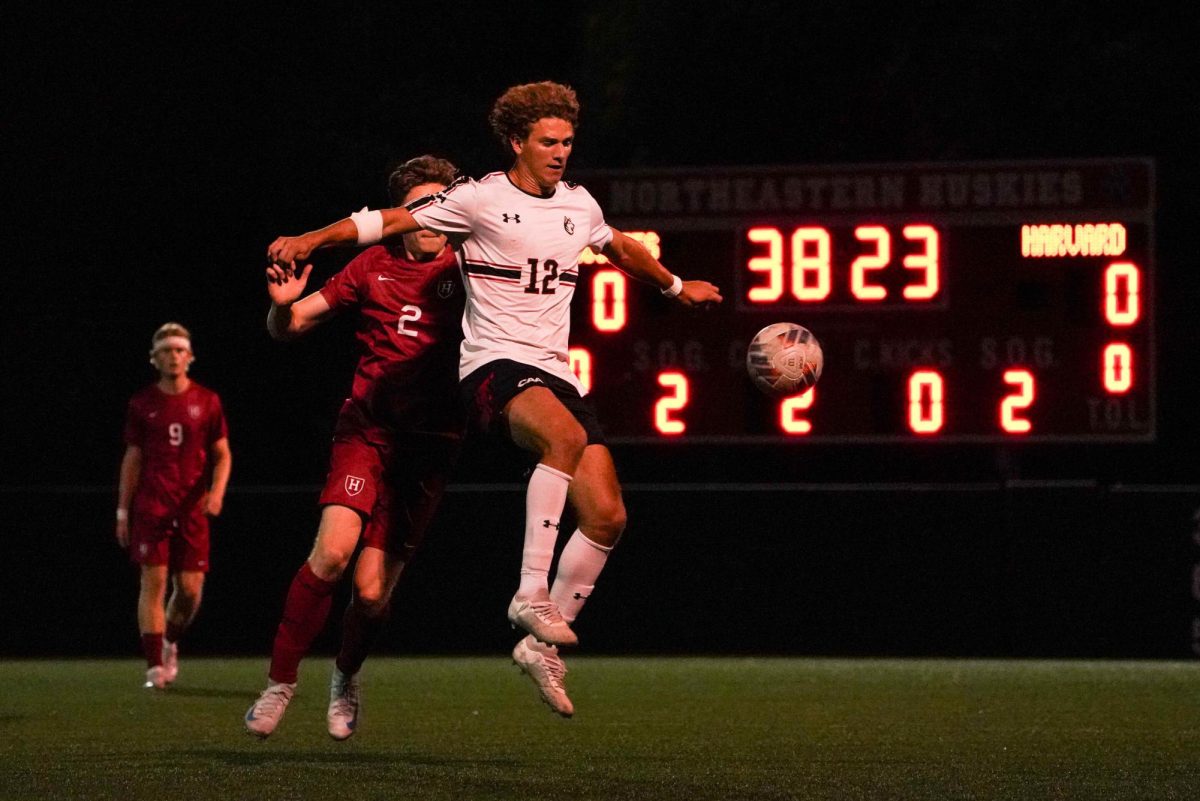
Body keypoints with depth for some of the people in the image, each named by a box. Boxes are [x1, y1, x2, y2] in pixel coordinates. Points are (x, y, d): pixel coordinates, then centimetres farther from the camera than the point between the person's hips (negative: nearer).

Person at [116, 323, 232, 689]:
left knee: (190, 589, -2)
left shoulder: (207, 402, 6)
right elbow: (133, 458, 10)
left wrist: (217, 492, -10)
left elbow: (222, 454, 8)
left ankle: (170, 643, 28)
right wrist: (122, 511, 7)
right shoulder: (142, 404, 6)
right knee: (153, 581, -10)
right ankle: (155, 666, -7)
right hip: (151, 505, -1)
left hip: (192, 508, 1)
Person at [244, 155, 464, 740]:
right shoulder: (374, 267, 6)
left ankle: (346, 675, 29)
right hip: (367, 427, 0)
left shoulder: (464, 270, 5)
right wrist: (282, 305, -14)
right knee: (333, 548, -24)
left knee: (373, 591, -4)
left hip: (430, 442, 0)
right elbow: (289, 327, 9)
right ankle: (280, 679, -8)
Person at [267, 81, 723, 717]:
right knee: (566, 435, -39)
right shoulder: (481, 199, -3)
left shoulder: (579, 206, 16)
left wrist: (676, 286, 52)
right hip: (494, 363, -7)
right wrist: (309, 240, -18)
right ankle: (531, 594, -37)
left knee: (607, 516, -6)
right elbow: (388, 221, -6)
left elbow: (621, 249, 38)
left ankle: (541, 645, 7)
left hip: (556, 372, 7)